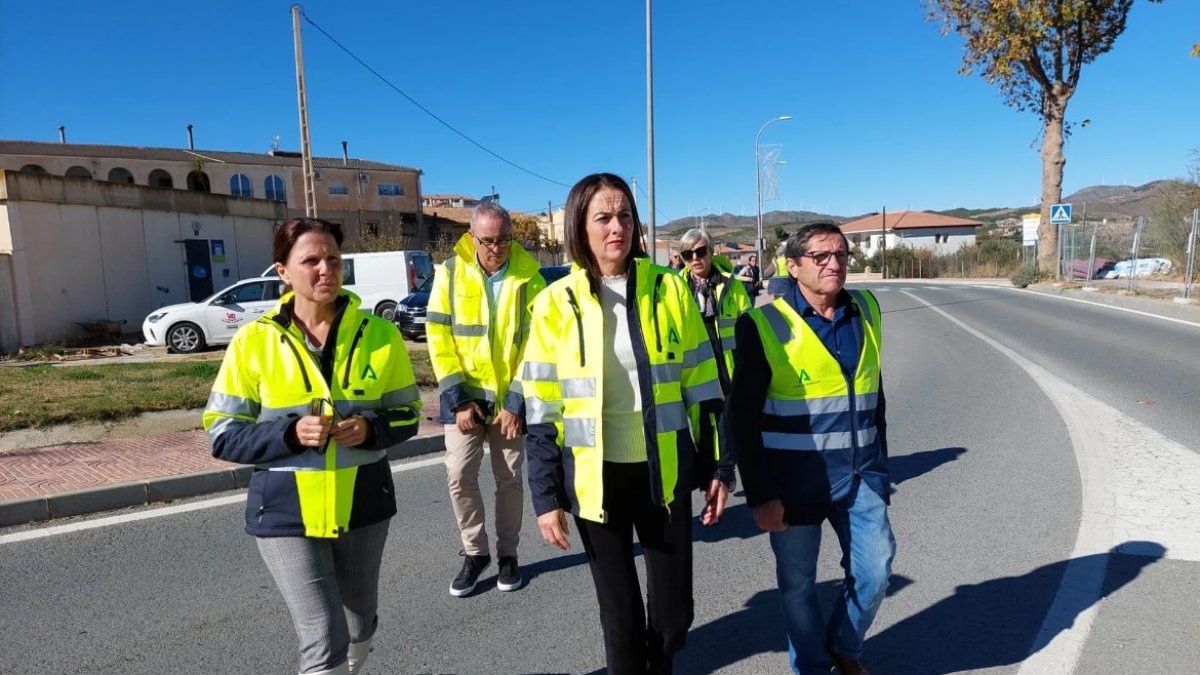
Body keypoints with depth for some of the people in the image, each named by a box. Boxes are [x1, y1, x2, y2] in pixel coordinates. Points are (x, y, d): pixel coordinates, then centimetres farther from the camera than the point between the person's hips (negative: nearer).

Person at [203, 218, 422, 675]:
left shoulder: (379, 334, -4)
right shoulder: (254, 341, -7)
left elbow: (407, 414, 4)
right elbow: (223, 435, -5)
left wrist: (371, 428, -17)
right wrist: (291, 433, -22)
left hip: (362, 504, 3)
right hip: (286, 511, -2)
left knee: (359, 630, 20)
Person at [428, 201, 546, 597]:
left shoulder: (529, 278, -7)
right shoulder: (450, 272, -6)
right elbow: (439, 337, -6)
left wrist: (517, 404, -13)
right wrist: (457, 398, -12)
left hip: (511, 398, 0)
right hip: (464, 396, 1)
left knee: (509, 478, 10)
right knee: (459, 476, 0)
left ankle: (507, 553, 26)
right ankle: (474, 552, 19)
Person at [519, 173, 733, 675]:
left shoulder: (669, 289, -1)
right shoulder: (555, 304, -5)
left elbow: (702, 385, 3)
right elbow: (541, 410, -2)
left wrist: (719, 467, 2)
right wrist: (546, 498, -4)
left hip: (664, 472, 1)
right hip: (595, 477, -1)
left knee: (674, 608, 11)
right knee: (621, 613, 9)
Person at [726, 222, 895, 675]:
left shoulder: (865, 312, 4)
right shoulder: (764, 326, -12)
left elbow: (873, 393, 14)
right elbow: (742, 418, -11)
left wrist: (879, 465, 15)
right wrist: (760, 494, -13)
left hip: (860, 474, 4)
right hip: (796, 481, -4)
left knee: (876, 569, 7)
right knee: (798, 584, 10)